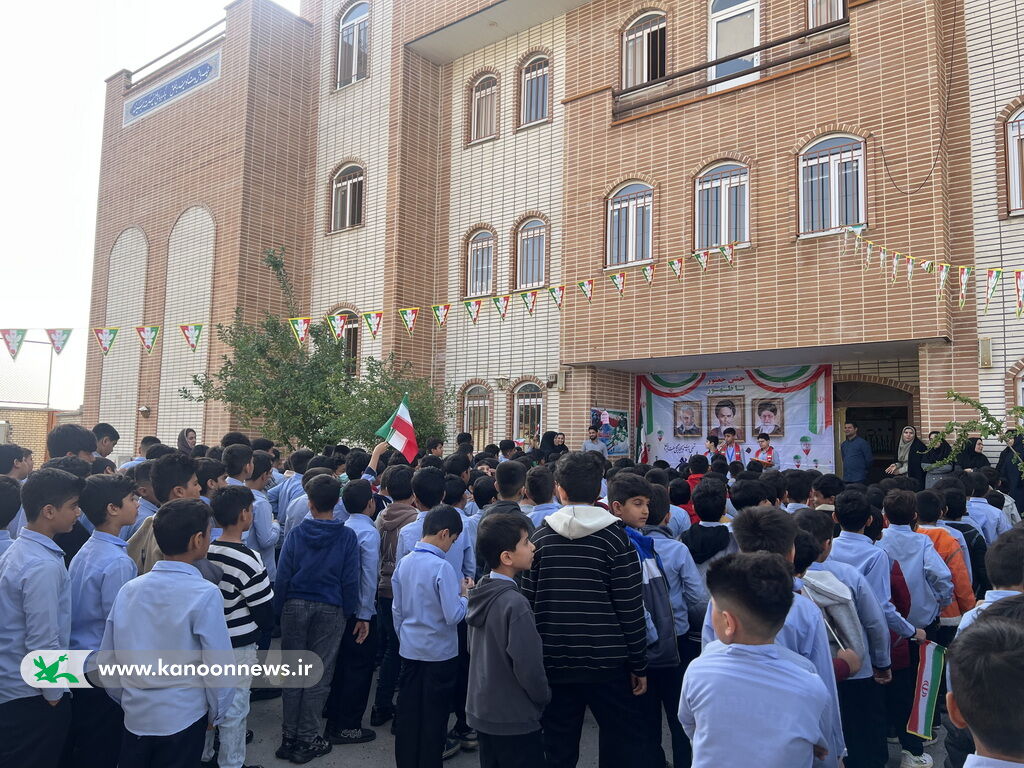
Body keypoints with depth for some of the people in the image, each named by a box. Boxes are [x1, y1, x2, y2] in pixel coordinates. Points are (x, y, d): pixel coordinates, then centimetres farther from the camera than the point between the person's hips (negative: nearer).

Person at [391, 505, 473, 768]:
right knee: (434, 719, 9)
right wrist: (465, 594, -5)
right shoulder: (442, 567, -21)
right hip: (439, 654, -6)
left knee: (408, 715, 15)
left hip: (409, 650, 6)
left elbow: (397, 610, 8)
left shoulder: (404, 562, 0)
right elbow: (454, 616, -22)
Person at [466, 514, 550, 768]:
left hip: (480, 711, 8)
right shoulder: (515, 603, -25)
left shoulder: (480, 594, 1)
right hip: (515, 719, -8)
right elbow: (528, 666, -23)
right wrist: (545, 698, -6)